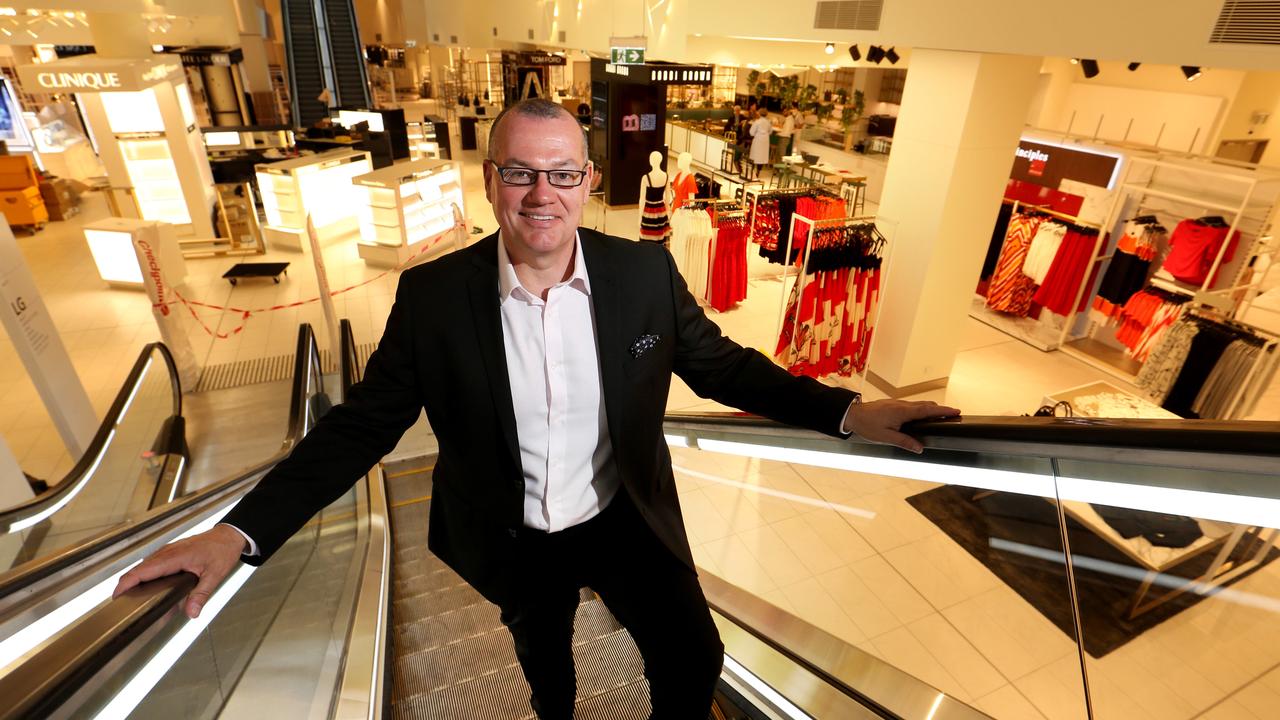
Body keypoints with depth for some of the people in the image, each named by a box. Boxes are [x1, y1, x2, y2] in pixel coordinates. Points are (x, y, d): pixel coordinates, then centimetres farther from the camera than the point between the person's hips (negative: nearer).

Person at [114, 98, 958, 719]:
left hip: (627, 518, 0)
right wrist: (243, 529, -20)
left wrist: (846, 411, -17)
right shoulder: (433, 294, -19)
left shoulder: (645, 272, -17)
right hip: (514, 540, 1)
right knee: (540, 651, 29)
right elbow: (365, 420, -12)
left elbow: (722, 364, -7)